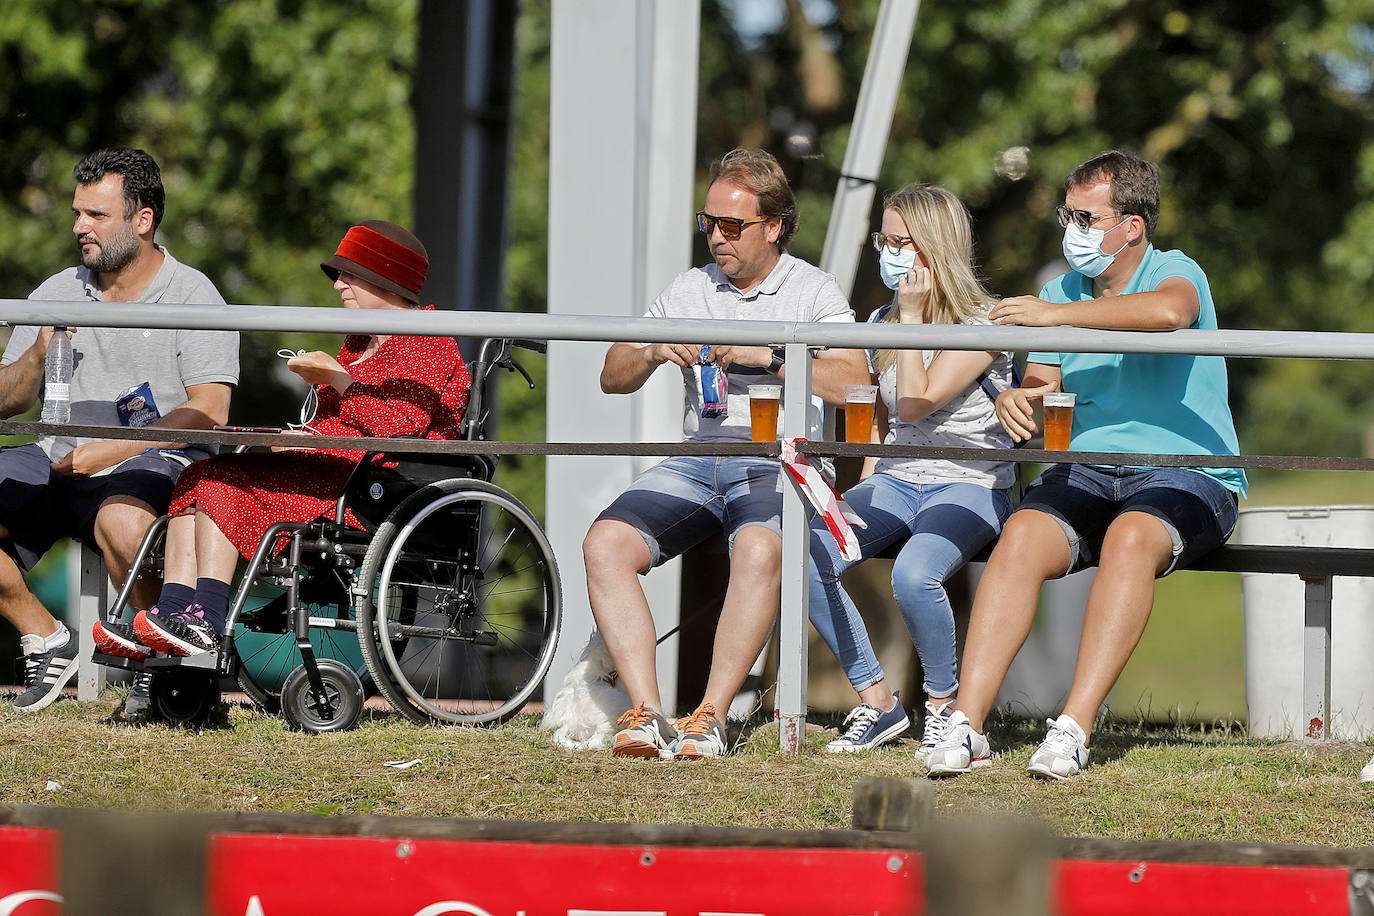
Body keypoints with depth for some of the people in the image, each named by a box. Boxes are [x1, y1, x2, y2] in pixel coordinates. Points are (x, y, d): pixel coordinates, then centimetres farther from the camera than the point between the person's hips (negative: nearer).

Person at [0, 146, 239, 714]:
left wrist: (111, 451, -18)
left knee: (122, 521, -39)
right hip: (59, 461, 6)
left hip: (153, 461, -6)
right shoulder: (58, 293, 14)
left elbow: (206, 413, -11)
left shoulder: (192, 295, -2)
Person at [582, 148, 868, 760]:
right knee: (605, 545, -23)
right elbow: (612, 378, 18)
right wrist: (653, 352, -4)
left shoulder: (813, 292, 6)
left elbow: (854, 386, -10)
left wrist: (768, 356, -17)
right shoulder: (689, 290, 19)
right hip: (695, 458, 4)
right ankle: (647, 714, -27)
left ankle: (710, 716, -31)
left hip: (775, 462, -4)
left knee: (760, 551, -38)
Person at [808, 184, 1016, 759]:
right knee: (806, 561, -22)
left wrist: (913, 314, -11)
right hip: (896, 480, 6)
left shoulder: (980, 324, -7)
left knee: (914, 574, -37)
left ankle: (944, 706, -12)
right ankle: (876, 701, -9)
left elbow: (915, 401, -16)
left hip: (969, 483, -6)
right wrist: (868, 483, 11)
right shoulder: (882, 323, 15)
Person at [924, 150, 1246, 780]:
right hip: (1085, 471, 5)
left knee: (1130, 539, -37)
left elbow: (1167, 311, -29)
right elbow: (1042, 391, 11)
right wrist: (1018, 401, -14)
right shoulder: (1062, 291, 17)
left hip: (1185, 474, -5)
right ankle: (966, 722, -35)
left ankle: (1074, 729, -42)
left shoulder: (1174, 272, -2)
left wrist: (1057, 316, -26)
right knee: (1021, 537, -27)